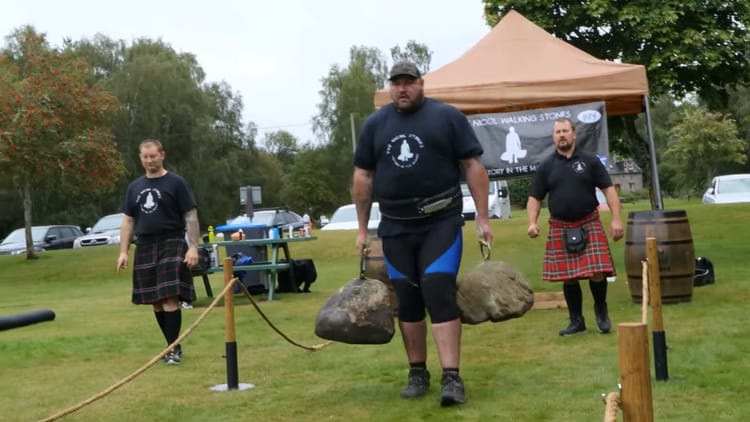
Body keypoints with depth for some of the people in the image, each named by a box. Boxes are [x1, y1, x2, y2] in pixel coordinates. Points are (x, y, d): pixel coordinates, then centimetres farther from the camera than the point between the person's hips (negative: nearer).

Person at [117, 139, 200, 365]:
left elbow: (191, 217, -4)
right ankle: (173, 345, 17)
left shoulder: (176, 183, -1)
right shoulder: (135, 187, 14)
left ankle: (174, 349, -9)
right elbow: (128, 221, 17)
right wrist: (123, 251, 8)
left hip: (171, 245, -5)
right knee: (155, 301, 7)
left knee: (170, 298, -13)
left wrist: (193, 247, -13)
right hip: (145, 248, 5)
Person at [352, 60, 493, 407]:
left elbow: (473, 167, -2)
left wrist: (482, 217, -6)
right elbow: (363, 177, 12)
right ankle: (417, 372, 20)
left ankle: (451, 377, -9)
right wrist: (362, 228, 10)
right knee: (406, 300, 8)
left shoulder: (447, 117, -1)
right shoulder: (374, 124, 8)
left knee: (440, 294, -11)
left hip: (441, 223, -3)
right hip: (396, 227, 4)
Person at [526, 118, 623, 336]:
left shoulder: (590, 160, 2)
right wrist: (532, 222, -8)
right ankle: (576, 321, 17)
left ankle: (601, 311, 18)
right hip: (560, 228, 2)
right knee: (568, 277, 3)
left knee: (597, 272, -9)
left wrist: (616, 219, -8)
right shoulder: (546, 166, 6)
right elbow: (535, 198, 8)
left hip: (589, 224, -1)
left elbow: (608, 189, 1)